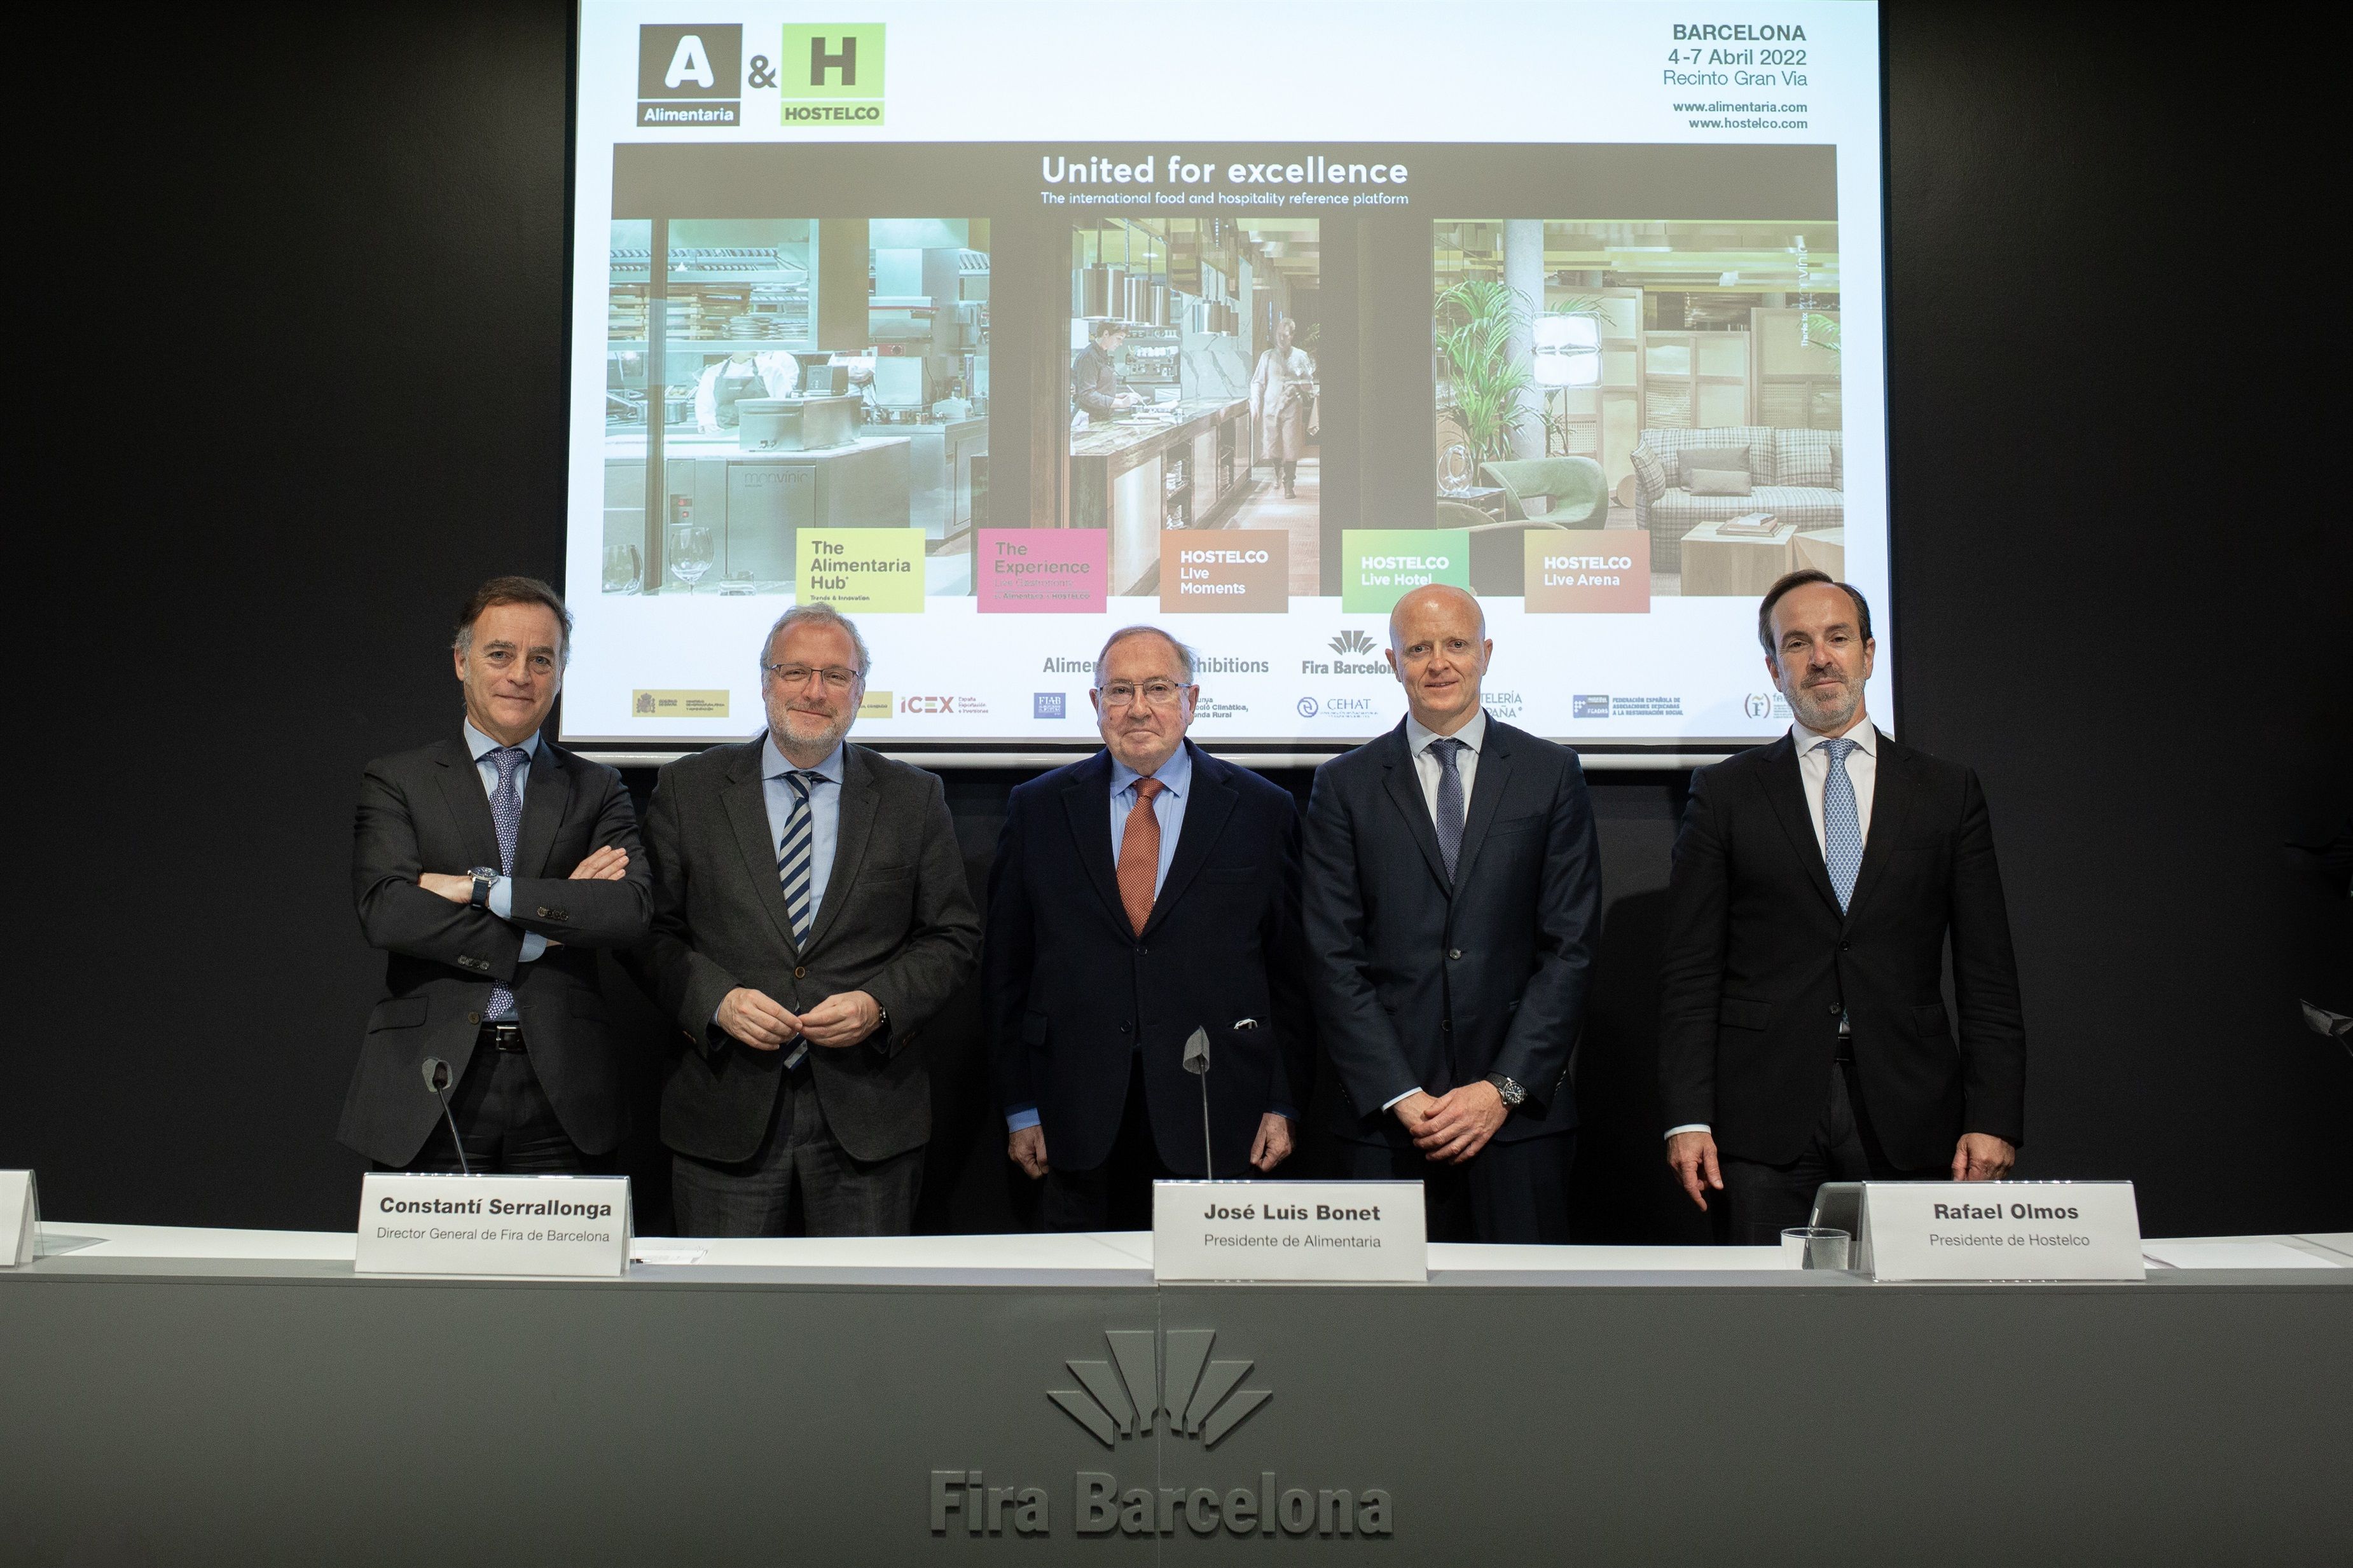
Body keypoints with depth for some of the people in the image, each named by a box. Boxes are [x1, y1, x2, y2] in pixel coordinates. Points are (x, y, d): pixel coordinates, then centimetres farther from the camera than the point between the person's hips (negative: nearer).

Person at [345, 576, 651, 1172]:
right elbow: (385, 912, -8)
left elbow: (632, 910, -6)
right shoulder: (396, 782, 8)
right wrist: (539, 935, -10)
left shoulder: (596, 789, 11)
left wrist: (483, 887, -11)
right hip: (433, 1087, -1)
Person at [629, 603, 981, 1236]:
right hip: (726, 1115, 0)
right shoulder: (689, 788, 6)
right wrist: (716, 1000, -12)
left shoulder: (914, 797, 6)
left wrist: (879, 1004, -10)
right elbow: (650, 929, 5)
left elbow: (953, 935, 6)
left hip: (869, 1117, 0)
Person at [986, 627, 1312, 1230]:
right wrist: (1020, 1107, 3)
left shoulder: (1264, 811, 3)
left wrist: (1283, 1105, 0)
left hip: (1215, 1123, -1)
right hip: (1079, 1128, 1)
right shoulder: (1037, 810, 6)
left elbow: (1291, 973, 4)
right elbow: (1007, 970, 7)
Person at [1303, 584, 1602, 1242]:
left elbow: (1570, 949, 2)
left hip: (1521, 1114, 0)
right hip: (1386, 1116, 0)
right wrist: (1401, 1096, -7)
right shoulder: (1345, 785, 6)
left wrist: (1504, 1088, -7)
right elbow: (1334, 961, 1)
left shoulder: (1552, 774, 6)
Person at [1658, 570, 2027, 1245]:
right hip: (1766, 1120, -1)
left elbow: (1987, 977, 8)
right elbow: (1689, 973, 3)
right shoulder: (1724, 793, 7)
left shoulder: (1948, 792, 10)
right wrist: (1687, 1117, -5)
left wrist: (1992, 1119, -1)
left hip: (1908, 1117, 1)